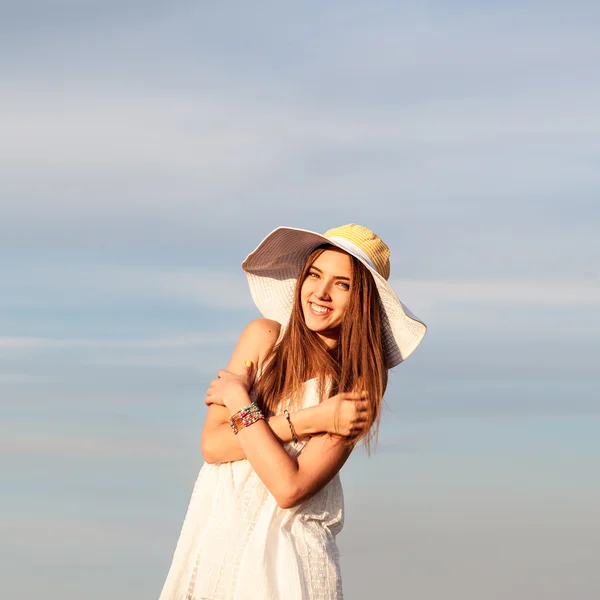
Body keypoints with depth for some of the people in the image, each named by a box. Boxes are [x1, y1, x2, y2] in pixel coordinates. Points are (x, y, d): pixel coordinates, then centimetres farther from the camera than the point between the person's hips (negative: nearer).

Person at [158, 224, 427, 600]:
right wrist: (306, 421, -16)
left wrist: (239, 401, -12)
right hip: (215, 535, 3)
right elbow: (212, 445, -9)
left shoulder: (359, 385, -10)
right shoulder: (264, 336, -3)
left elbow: (290, 488, -19)